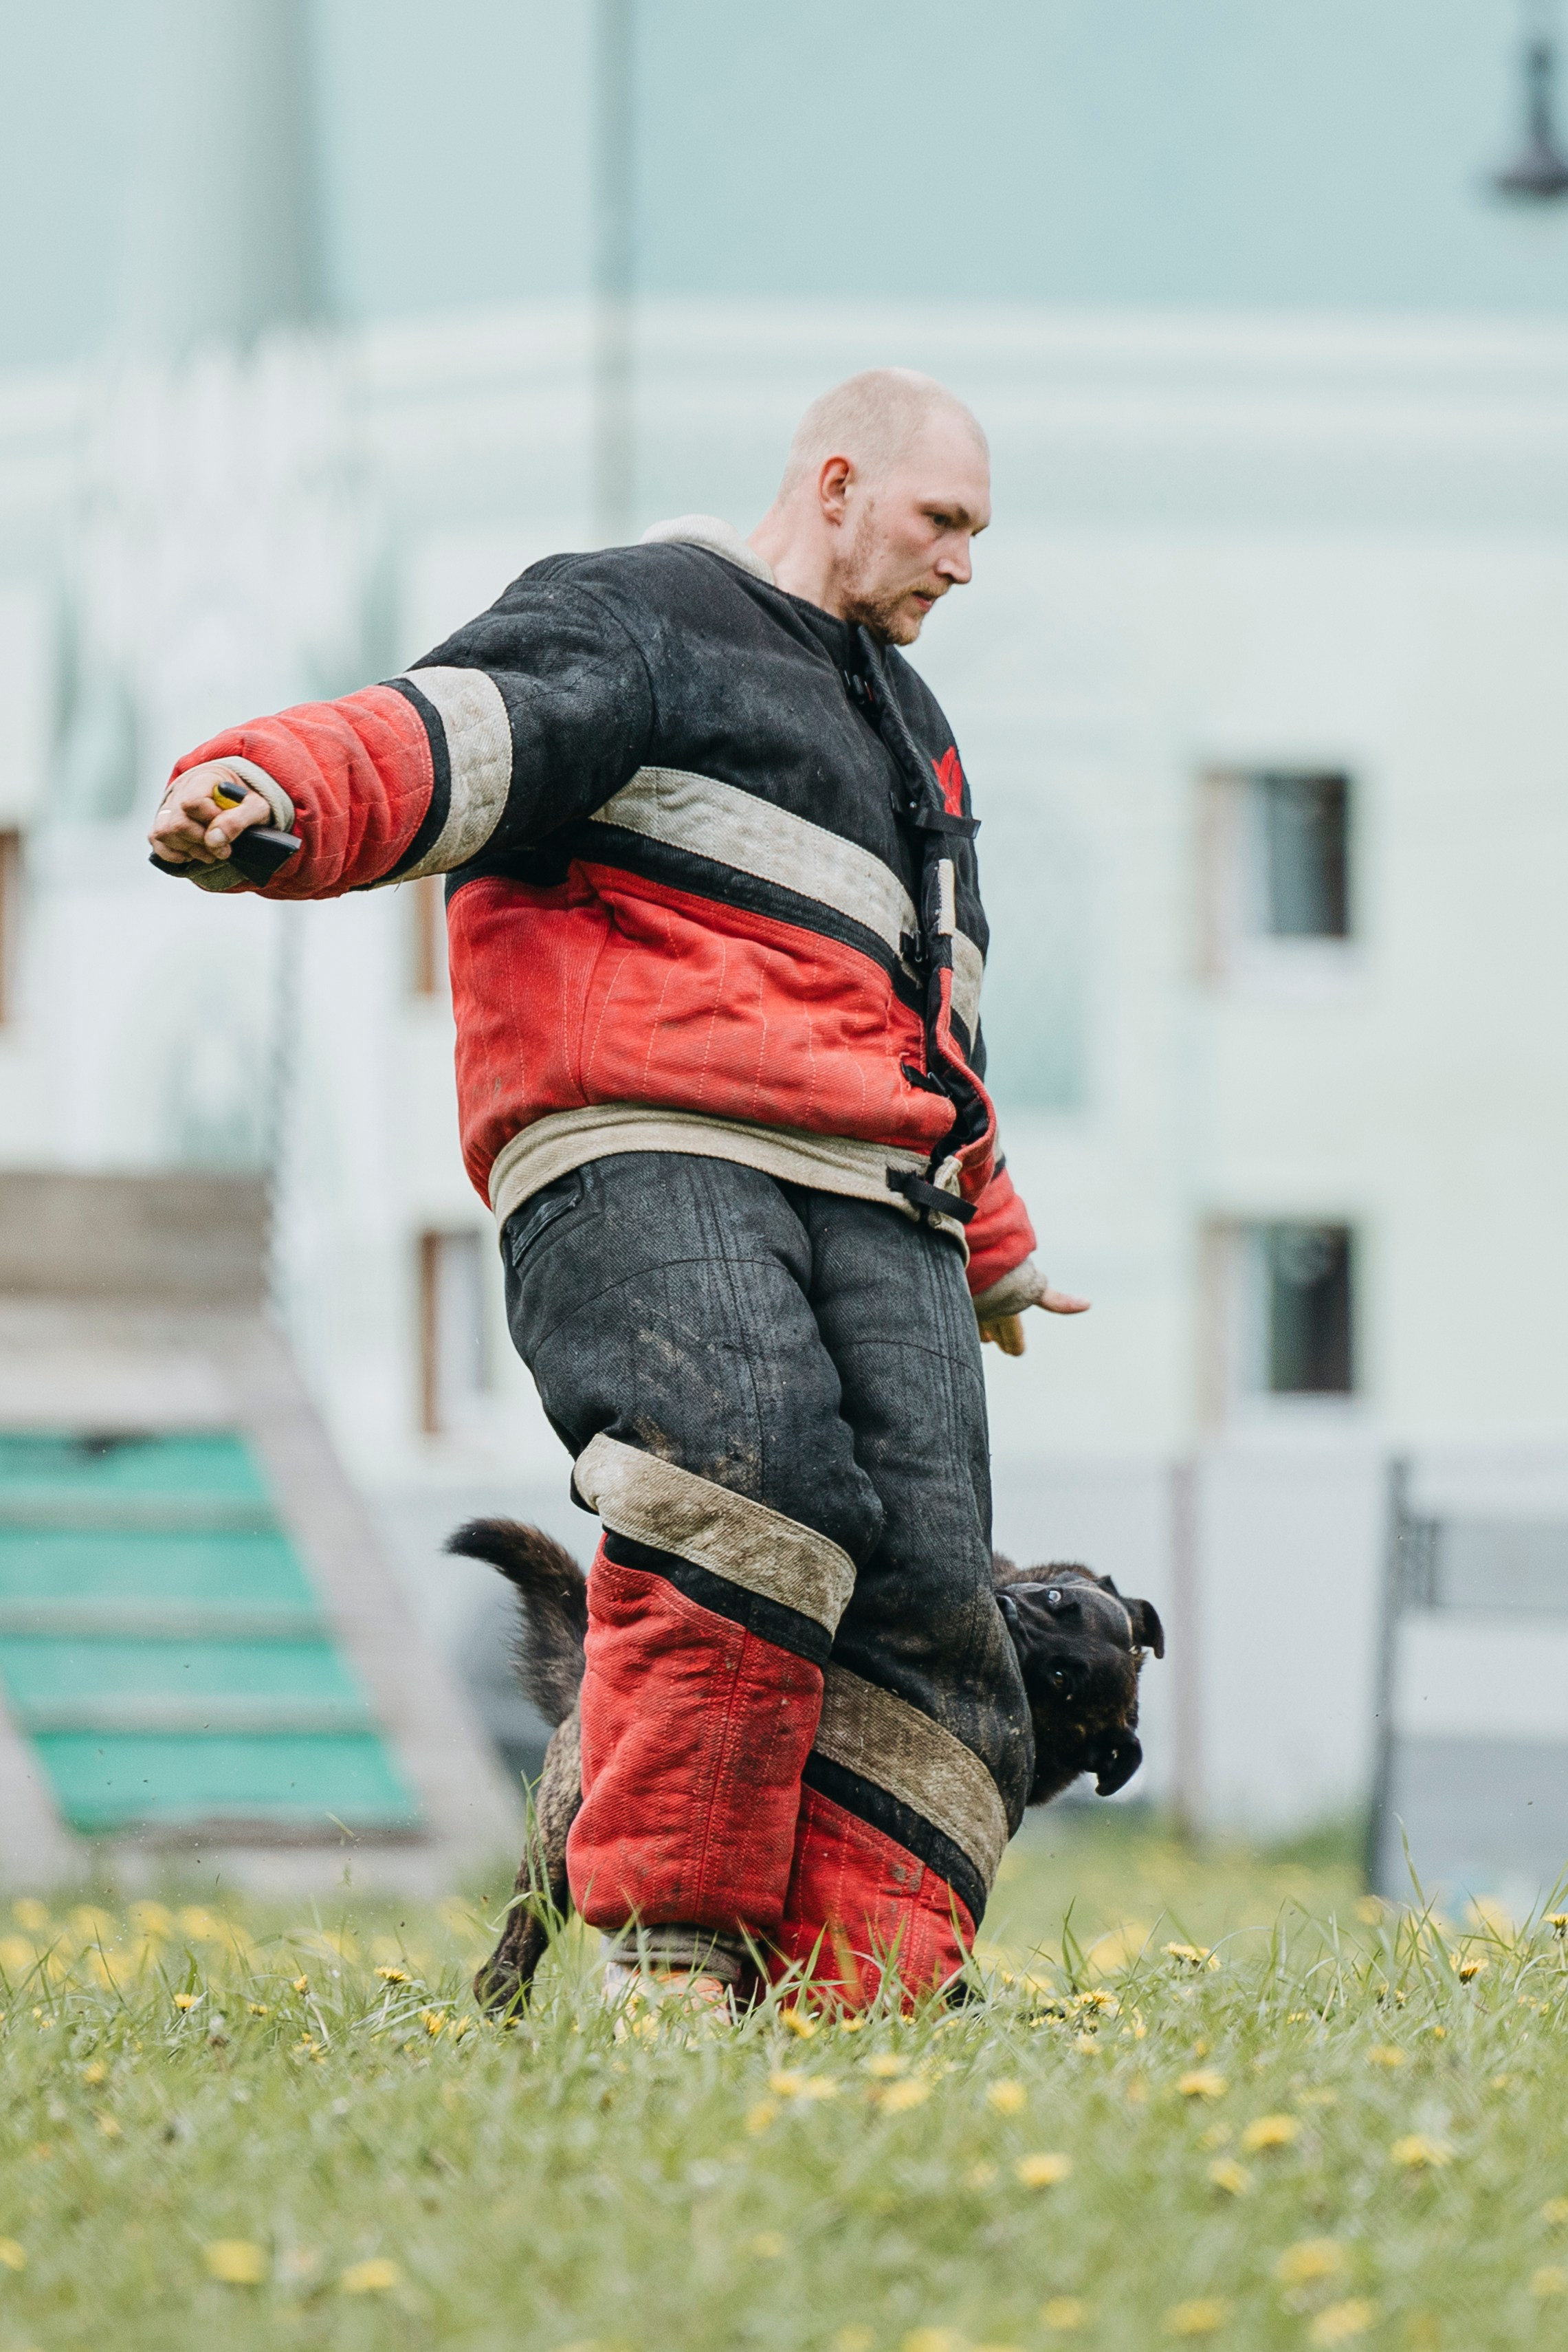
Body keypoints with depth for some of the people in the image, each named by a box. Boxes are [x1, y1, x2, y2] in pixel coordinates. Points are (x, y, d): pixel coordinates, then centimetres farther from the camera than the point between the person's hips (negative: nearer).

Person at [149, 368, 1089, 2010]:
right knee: (755, 1478, -32)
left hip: (871, 1202, 8)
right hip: (647, 1153, -8)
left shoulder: (903, 718, 35)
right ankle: (668, 1956, -31)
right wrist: (280, 786, -36)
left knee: (921, 1589, -10)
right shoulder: (635, 625, 7)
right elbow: (459, 733, -14)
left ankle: (848, 2010, -13)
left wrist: (987, 1245, 58)